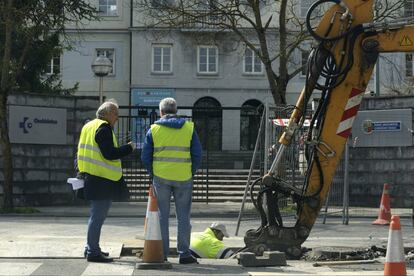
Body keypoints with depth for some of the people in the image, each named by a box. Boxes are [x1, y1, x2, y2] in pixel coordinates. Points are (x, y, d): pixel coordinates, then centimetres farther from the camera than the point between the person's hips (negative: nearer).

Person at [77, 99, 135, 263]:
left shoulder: (88, 127, 17)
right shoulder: (104, 128, -14)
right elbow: (109, 154, -21)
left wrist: (81, 171, 27)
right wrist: (128, 148, -10)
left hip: (90, 176, 10)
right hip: (102, 180, -10)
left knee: (96, 215, 19)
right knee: (98, 216, -6)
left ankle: (91, 248, 26)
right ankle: (93, 252, -4)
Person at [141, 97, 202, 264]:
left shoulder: (153, 129, 1)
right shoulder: (189, 128, 3)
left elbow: (145, 157, 1)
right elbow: (197, 155, 1)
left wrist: (152, 174, 13)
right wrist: (191, 172, 11)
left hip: (160, 177, 0)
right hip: (184, 178, 0)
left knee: (162, 215, 8)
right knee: (183, 216, 7)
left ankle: (162, 253, 10)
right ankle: (184, 253, 5)